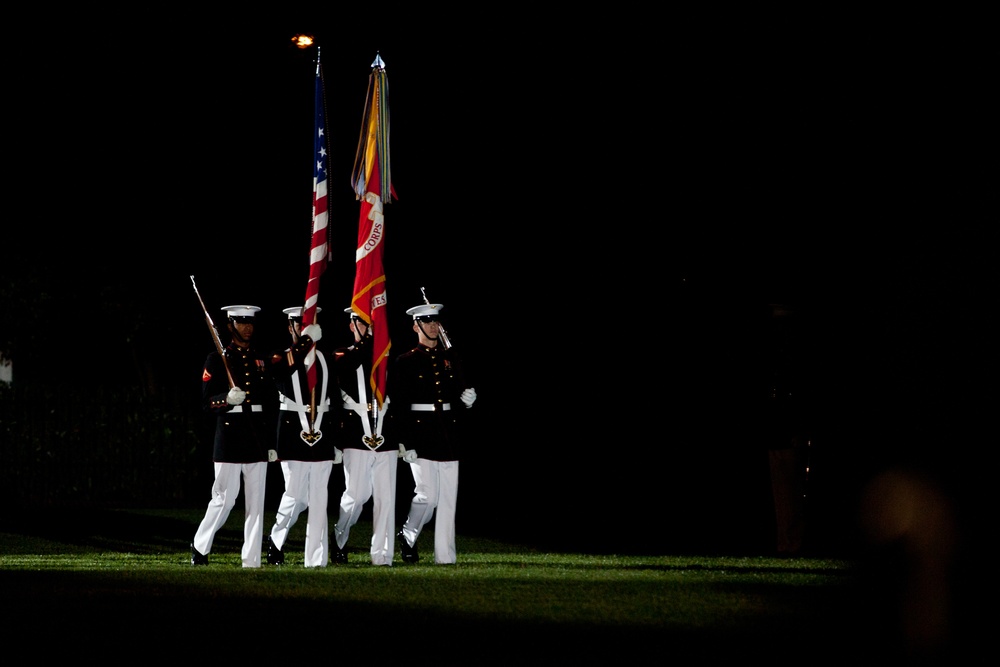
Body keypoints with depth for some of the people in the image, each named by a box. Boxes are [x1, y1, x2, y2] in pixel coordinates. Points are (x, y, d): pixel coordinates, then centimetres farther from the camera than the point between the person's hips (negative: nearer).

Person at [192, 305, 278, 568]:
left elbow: (272, 403, 16)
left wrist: (271, 442, 10)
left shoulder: (261, 360, 14)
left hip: (258, 440, 4)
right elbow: (206, 402, -3)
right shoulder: (217, 359, 0)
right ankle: (200, 547, 14)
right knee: (224, 500, -4)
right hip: (229, 440, -4)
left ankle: (252, 561, 5)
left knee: (256, 504, 2)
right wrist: (227, 399, -23)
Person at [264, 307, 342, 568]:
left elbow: (337, 403, 14)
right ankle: (276, 539, 19)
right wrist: (306, 341, -27)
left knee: (319, 500, 2)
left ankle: (316, 560, 4)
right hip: (293, 436, -3)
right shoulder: (280, 359, 3)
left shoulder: (325, 360, 13)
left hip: (322, 437, 3)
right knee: (296, 496, -6)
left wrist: (338, 442, 10)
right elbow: (285, 366, -24)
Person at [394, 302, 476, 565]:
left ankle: (446, 556, 6)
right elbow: (399, 406, -6)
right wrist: (406, 443, -13)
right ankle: (408, 536, 17)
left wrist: (466, 399, -5)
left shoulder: (449, 358, 13)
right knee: (427, 495, -10)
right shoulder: (406, 362, -2)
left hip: (449, 436, 5)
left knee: (448, 498, 3)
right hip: (421, 436, -5)